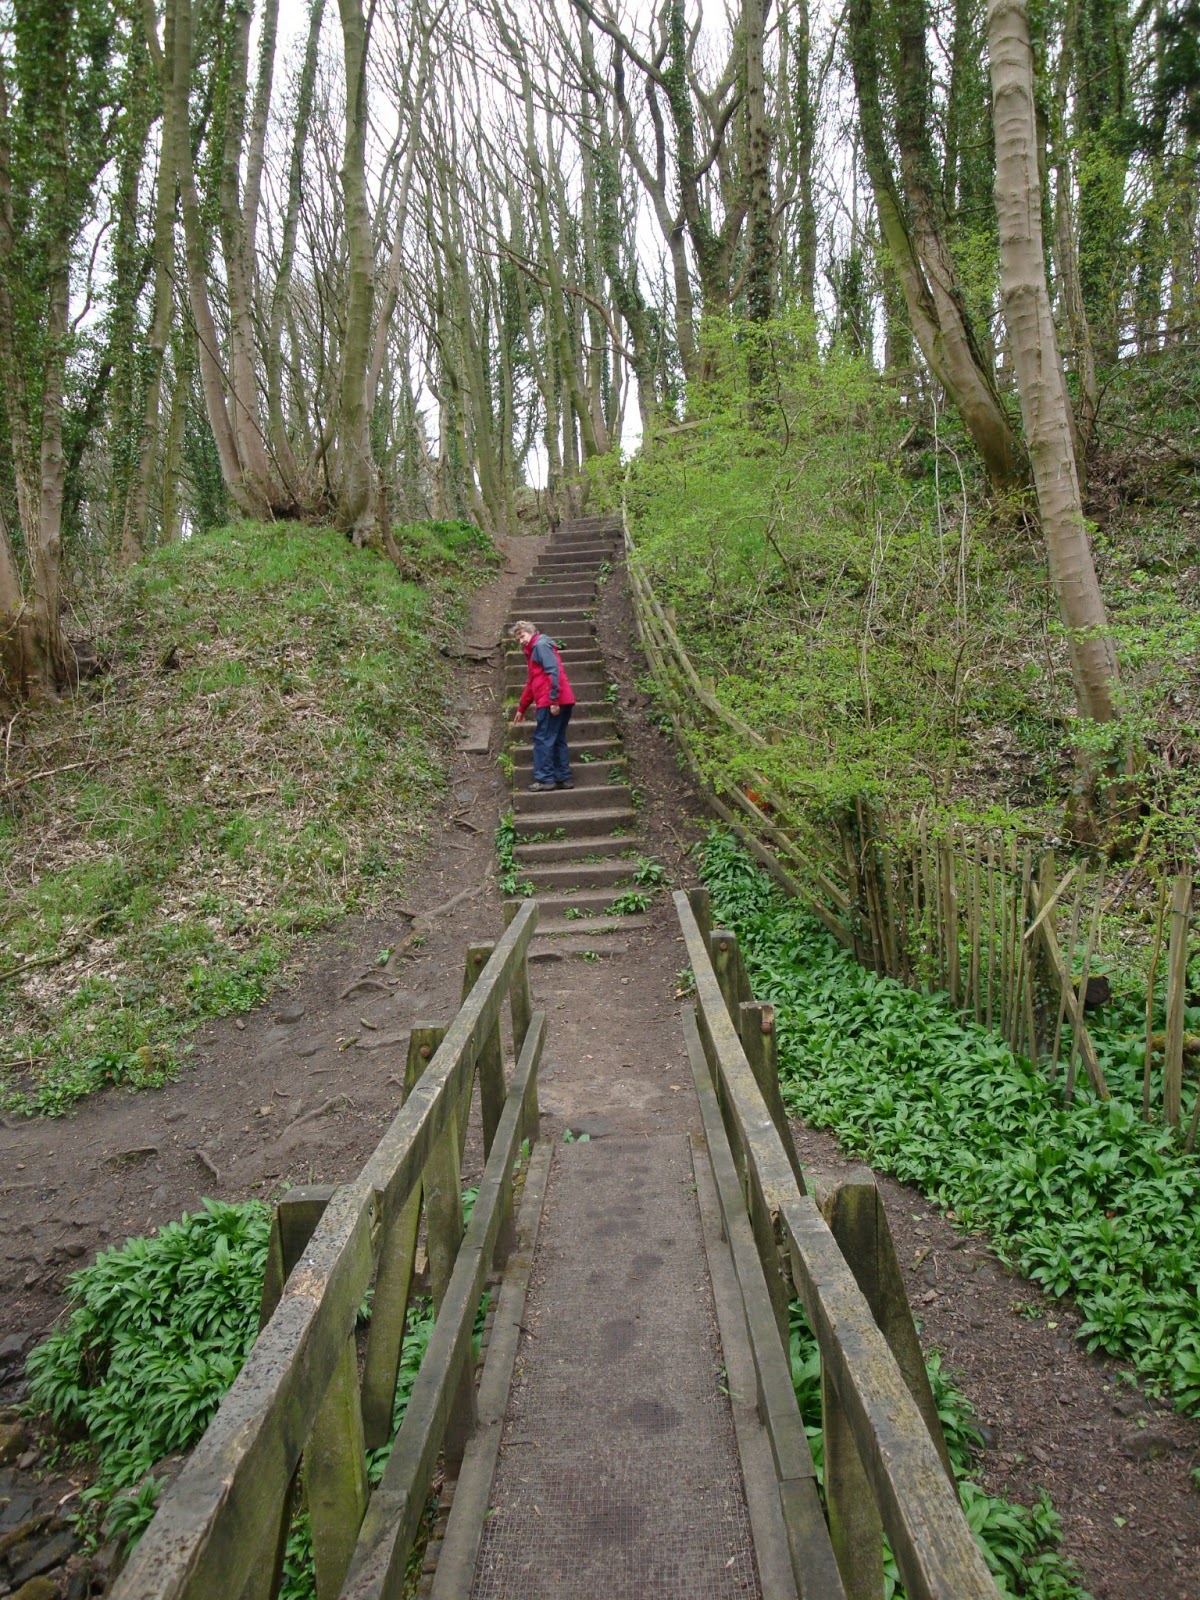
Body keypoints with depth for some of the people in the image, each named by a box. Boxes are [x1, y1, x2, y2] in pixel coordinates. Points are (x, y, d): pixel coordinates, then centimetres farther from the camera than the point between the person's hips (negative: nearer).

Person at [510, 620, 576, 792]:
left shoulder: (541, 645, -5)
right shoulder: (532, 652, 26)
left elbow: (553, 671, -17)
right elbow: (531, 684, 30)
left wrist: (553, 700, -23)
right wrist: (521, 709, 31)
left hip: (553, 703, -10)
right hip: (563, 702, 10)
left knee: (542, 739, -7)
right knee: (558, 741, 11)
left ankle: (545, 779, -7)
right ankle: (564, 778, 12)